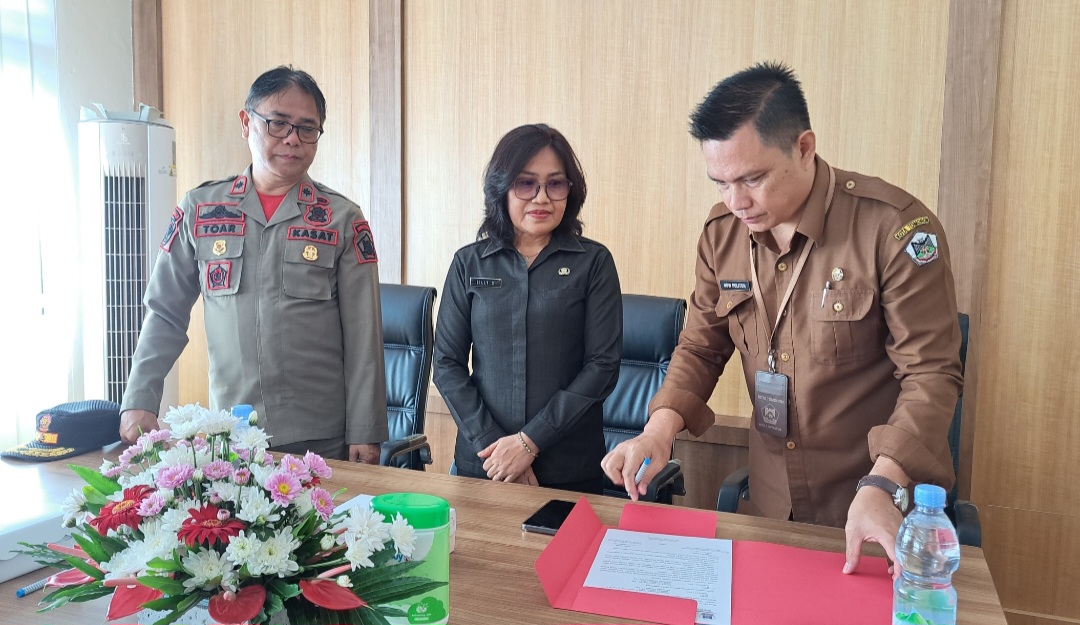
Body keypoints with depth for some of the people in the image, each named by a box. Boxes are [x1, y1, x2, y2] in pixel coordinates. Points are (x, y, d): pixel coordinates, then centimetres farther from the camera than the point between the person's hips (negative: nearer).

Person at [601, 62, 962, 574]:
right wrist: (659, 431, -13)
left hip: (880, 499, -4)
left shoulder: (895, 227, -21)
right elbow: (702, 346, 3)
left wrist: (881, 487, -30)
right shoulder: (722, 232, -4)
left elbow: (931, 373, -18)